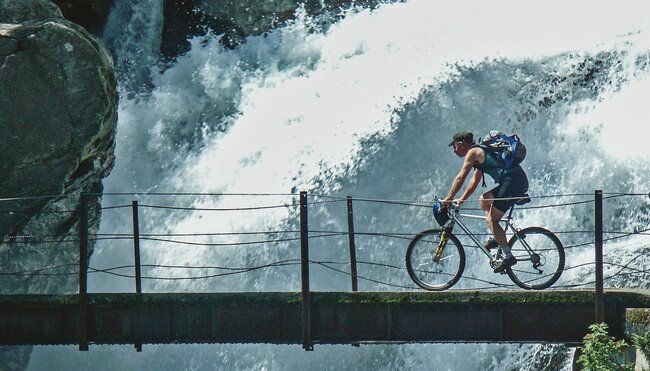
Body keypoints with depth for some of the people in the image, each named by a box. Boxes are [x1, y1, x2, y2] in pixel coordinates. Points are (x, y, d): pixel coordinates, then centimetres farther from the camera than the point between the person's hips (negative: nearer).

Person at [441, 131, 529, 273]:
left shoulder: (473, 152, -2)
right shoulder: (480, 153, 27)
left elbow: (460, 178, -8)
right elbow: (475, 180, 30)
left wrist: (447, 200, -5)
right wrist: (461, 199, 26)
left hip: (513, 181, -10)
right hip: (520, 181, 10)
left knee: (491, 220, -6)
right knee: (484, 200, 25)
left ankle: (508, 257, -7)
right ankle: (497, 238, 18)